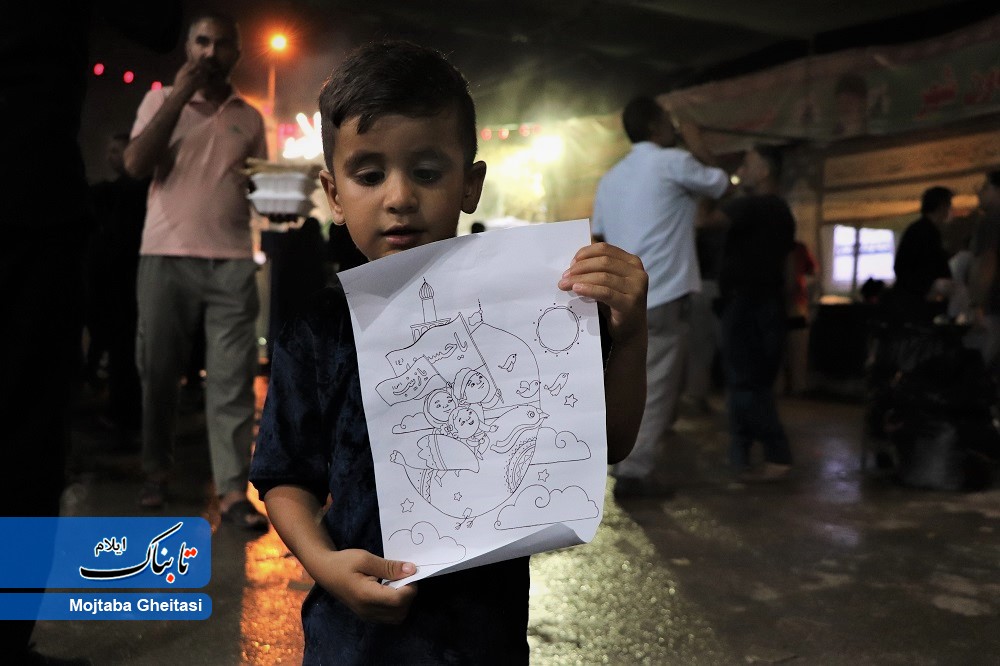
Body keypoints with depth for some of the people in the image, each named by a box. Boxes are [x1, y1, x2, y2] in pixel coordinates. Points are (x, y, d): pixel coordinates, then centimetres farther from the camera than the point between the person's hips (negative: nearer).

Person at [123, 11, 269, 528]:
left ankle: (233, 490, -4)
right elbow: (135, 165, -4)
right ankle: (157, 472, 22)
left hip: (232, 261, 1)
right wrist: (178, 96, -6)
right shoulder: (161, 101, 10)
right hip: (166, 255, -1)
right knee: (158, 372, 5)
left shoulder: (249, 118, 15)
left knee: (232, 378, -5)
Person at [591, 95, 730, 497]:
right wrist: (697, 146, 22)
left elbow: (597, 242, 16)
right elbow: (721, 185, 11)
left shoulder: (611, 177, 17)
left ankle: (626, 465, 20)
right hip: (664, 295, -7)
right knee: (657, 389, -3)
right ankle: (636, 473, -3)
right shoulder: (673, 162, -4)